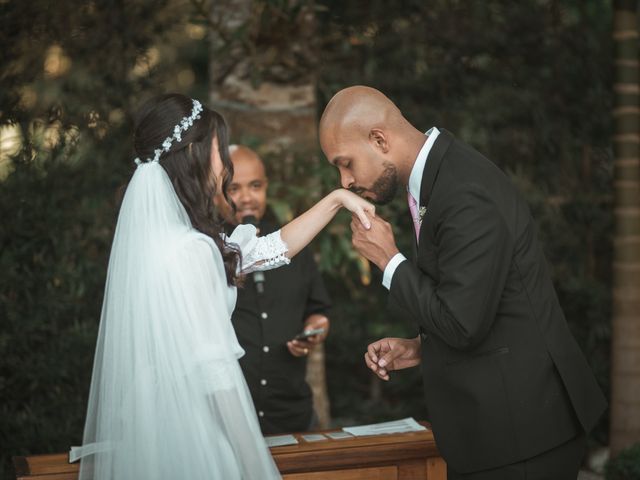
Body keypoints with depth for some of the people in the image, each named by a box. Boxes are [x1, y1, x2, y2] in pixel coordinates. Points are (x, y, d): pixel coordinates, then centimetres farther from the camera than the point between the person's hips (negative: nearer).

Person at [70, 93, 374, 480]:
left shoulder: (158, 234, 8)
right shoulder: (188, 249, -21)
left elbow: (274, 249, 17)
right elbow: (214, 372, -22)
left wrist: (337, 199, 14)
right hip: (194, 437, -9)